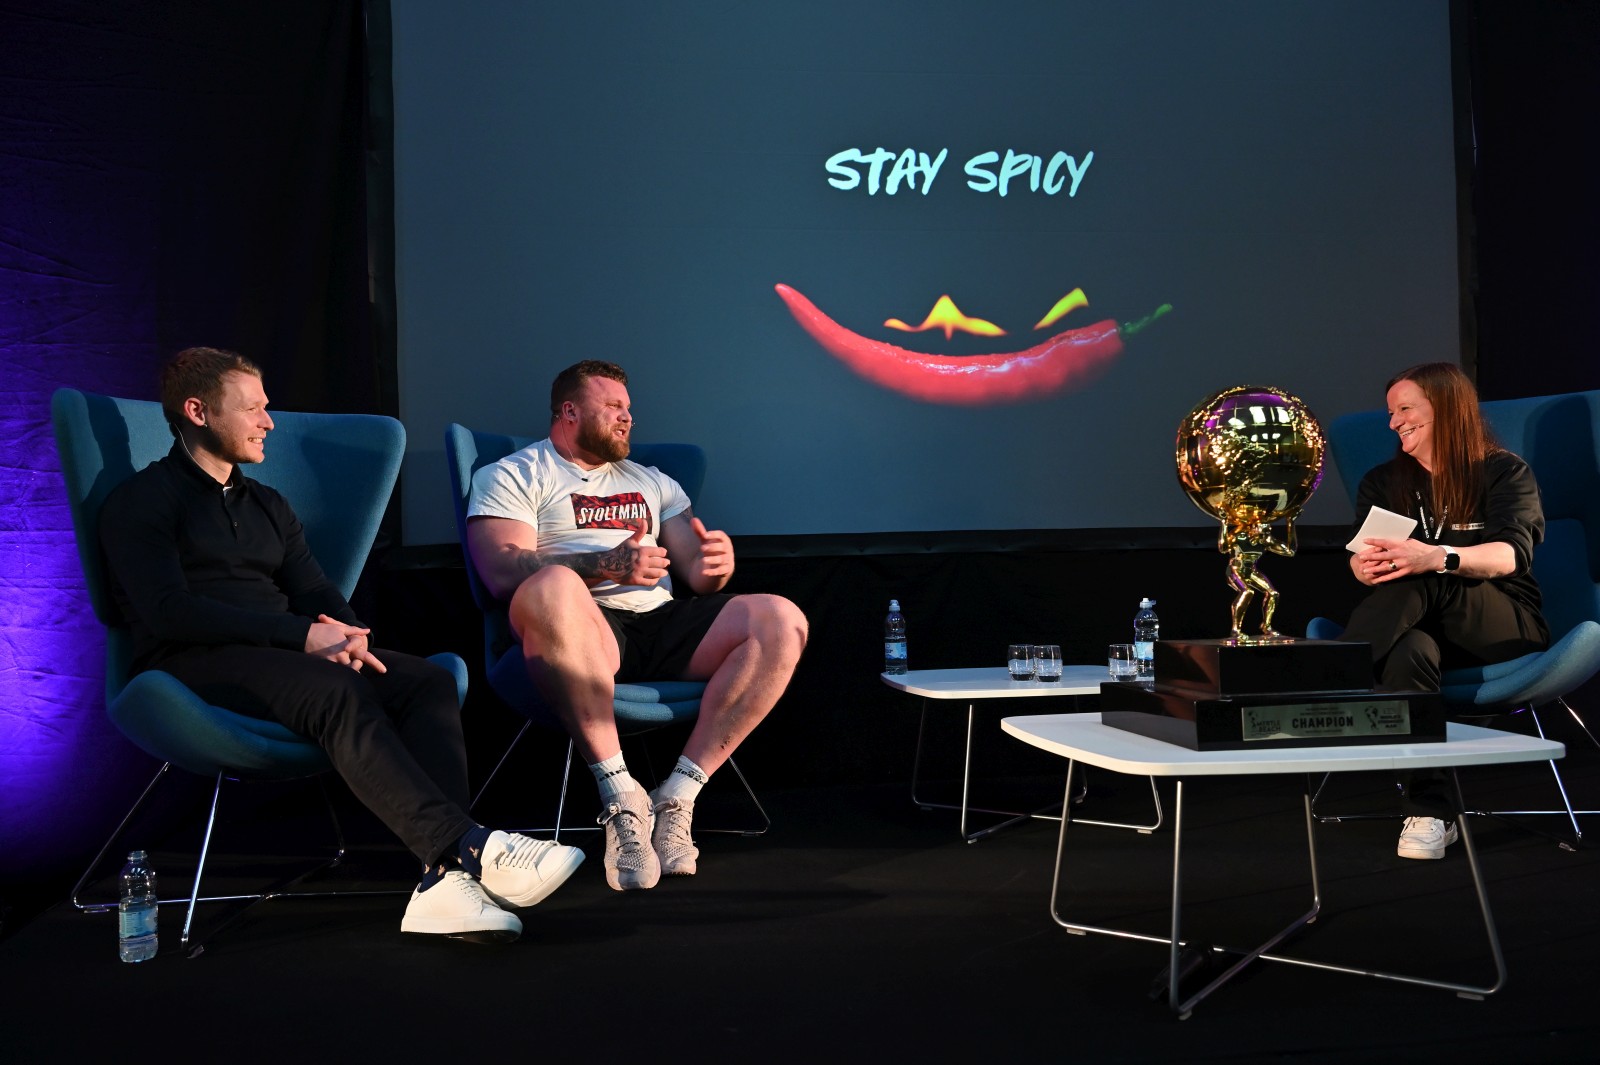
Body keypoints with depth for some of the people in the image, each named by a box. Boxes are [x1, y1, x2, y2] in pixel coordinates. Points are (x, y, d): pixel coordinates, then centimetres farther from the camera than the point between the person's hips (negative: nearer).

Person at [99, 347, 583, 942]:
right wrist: (301, 635, -18)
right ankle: (467, 847, -46)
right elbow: (168, 612, -11)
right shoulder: (140, 502, 5)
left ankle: (446, 880, -41)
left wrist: (346, 635, -9)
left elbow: (316, 593, 18)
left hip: (292, 656, 6)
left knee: (429, 681, -22)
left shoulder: (267, 506, 27)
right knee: (338, 693, -37)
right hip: (198, 666, -6)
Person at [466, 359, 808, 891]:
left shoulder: (652, 482, 31)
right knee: (552, 587, -40)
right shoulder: (511, 476, 13)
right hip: (586, 629, -5)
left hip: (661, 623, 5)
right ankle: (620, 795, -33)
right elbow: (502, 572, -6)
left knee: (782, 622, -19)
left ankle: (677, 797, -23)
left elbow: (693, 573, 21)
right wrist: (608, 563, -19)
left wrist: (714, 565, -5)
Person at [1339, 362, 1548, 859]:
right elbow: (1360, 557, -1)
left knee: (1424, 583, -35)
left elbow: (1512, 554, -16)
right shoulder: (1384, 482, 15)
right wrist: (1365, 566, -28)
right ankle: (1429, 811, -37)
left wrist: (1437, 558, -37)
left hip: (1508, 629, -2)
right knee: (1408, 651, -37)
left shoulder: (1506, 473, 4)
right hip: (1432, 632, 3)